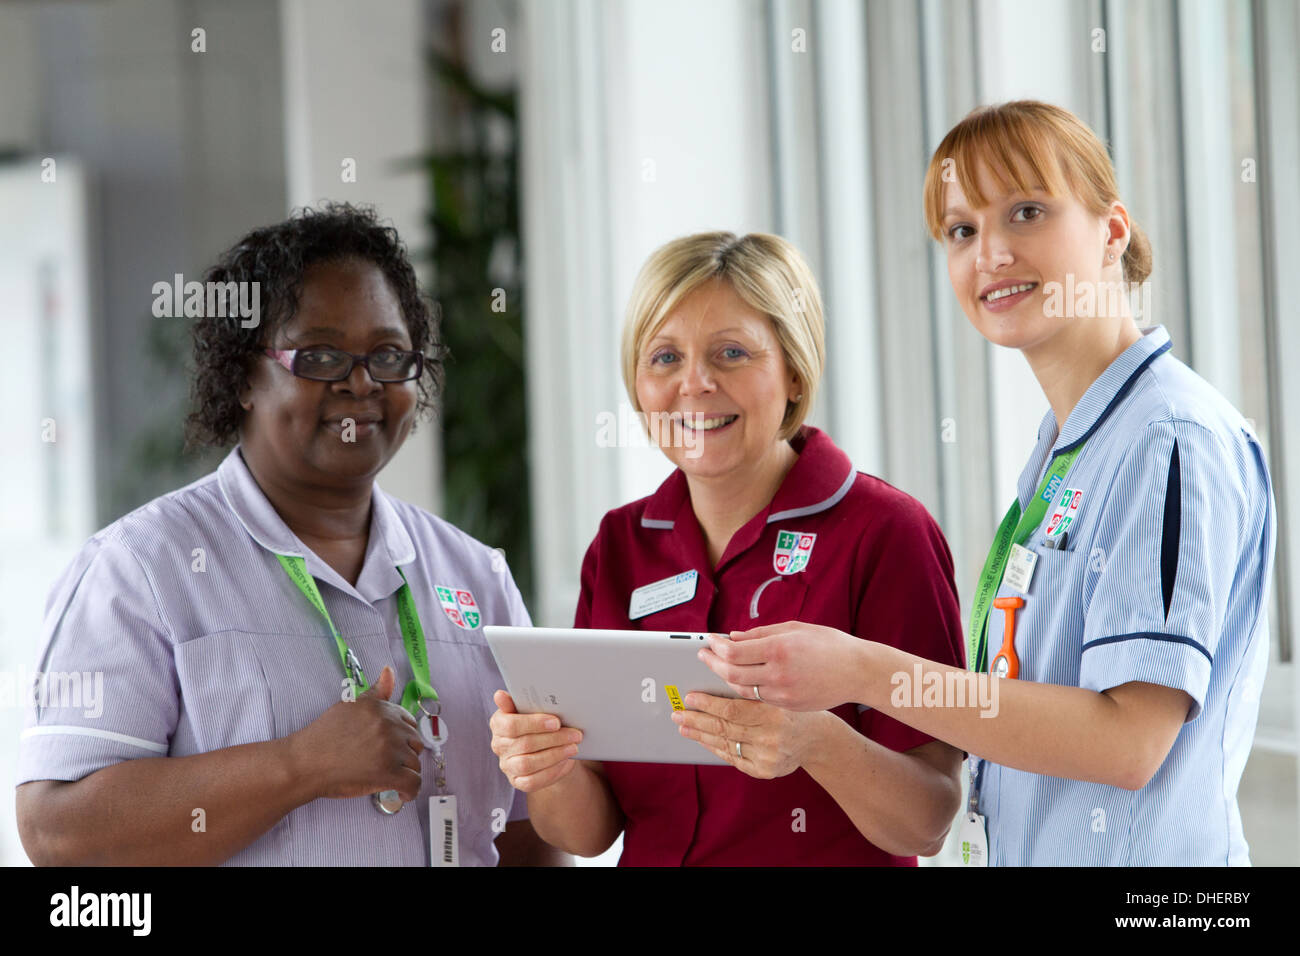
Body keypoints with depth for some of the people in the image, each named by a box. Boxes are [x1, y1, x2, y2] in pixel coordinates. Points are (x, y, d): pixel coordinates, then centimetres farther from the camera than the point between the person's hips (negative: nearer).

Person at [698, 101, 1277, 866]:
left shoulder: (1174, 440, -15)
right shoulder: (1063, 447, 12)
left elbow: (1127, 741, -23)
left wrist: (864, 672, -23)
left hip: (1135, 855, -8)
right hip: (1027, 853, 8)